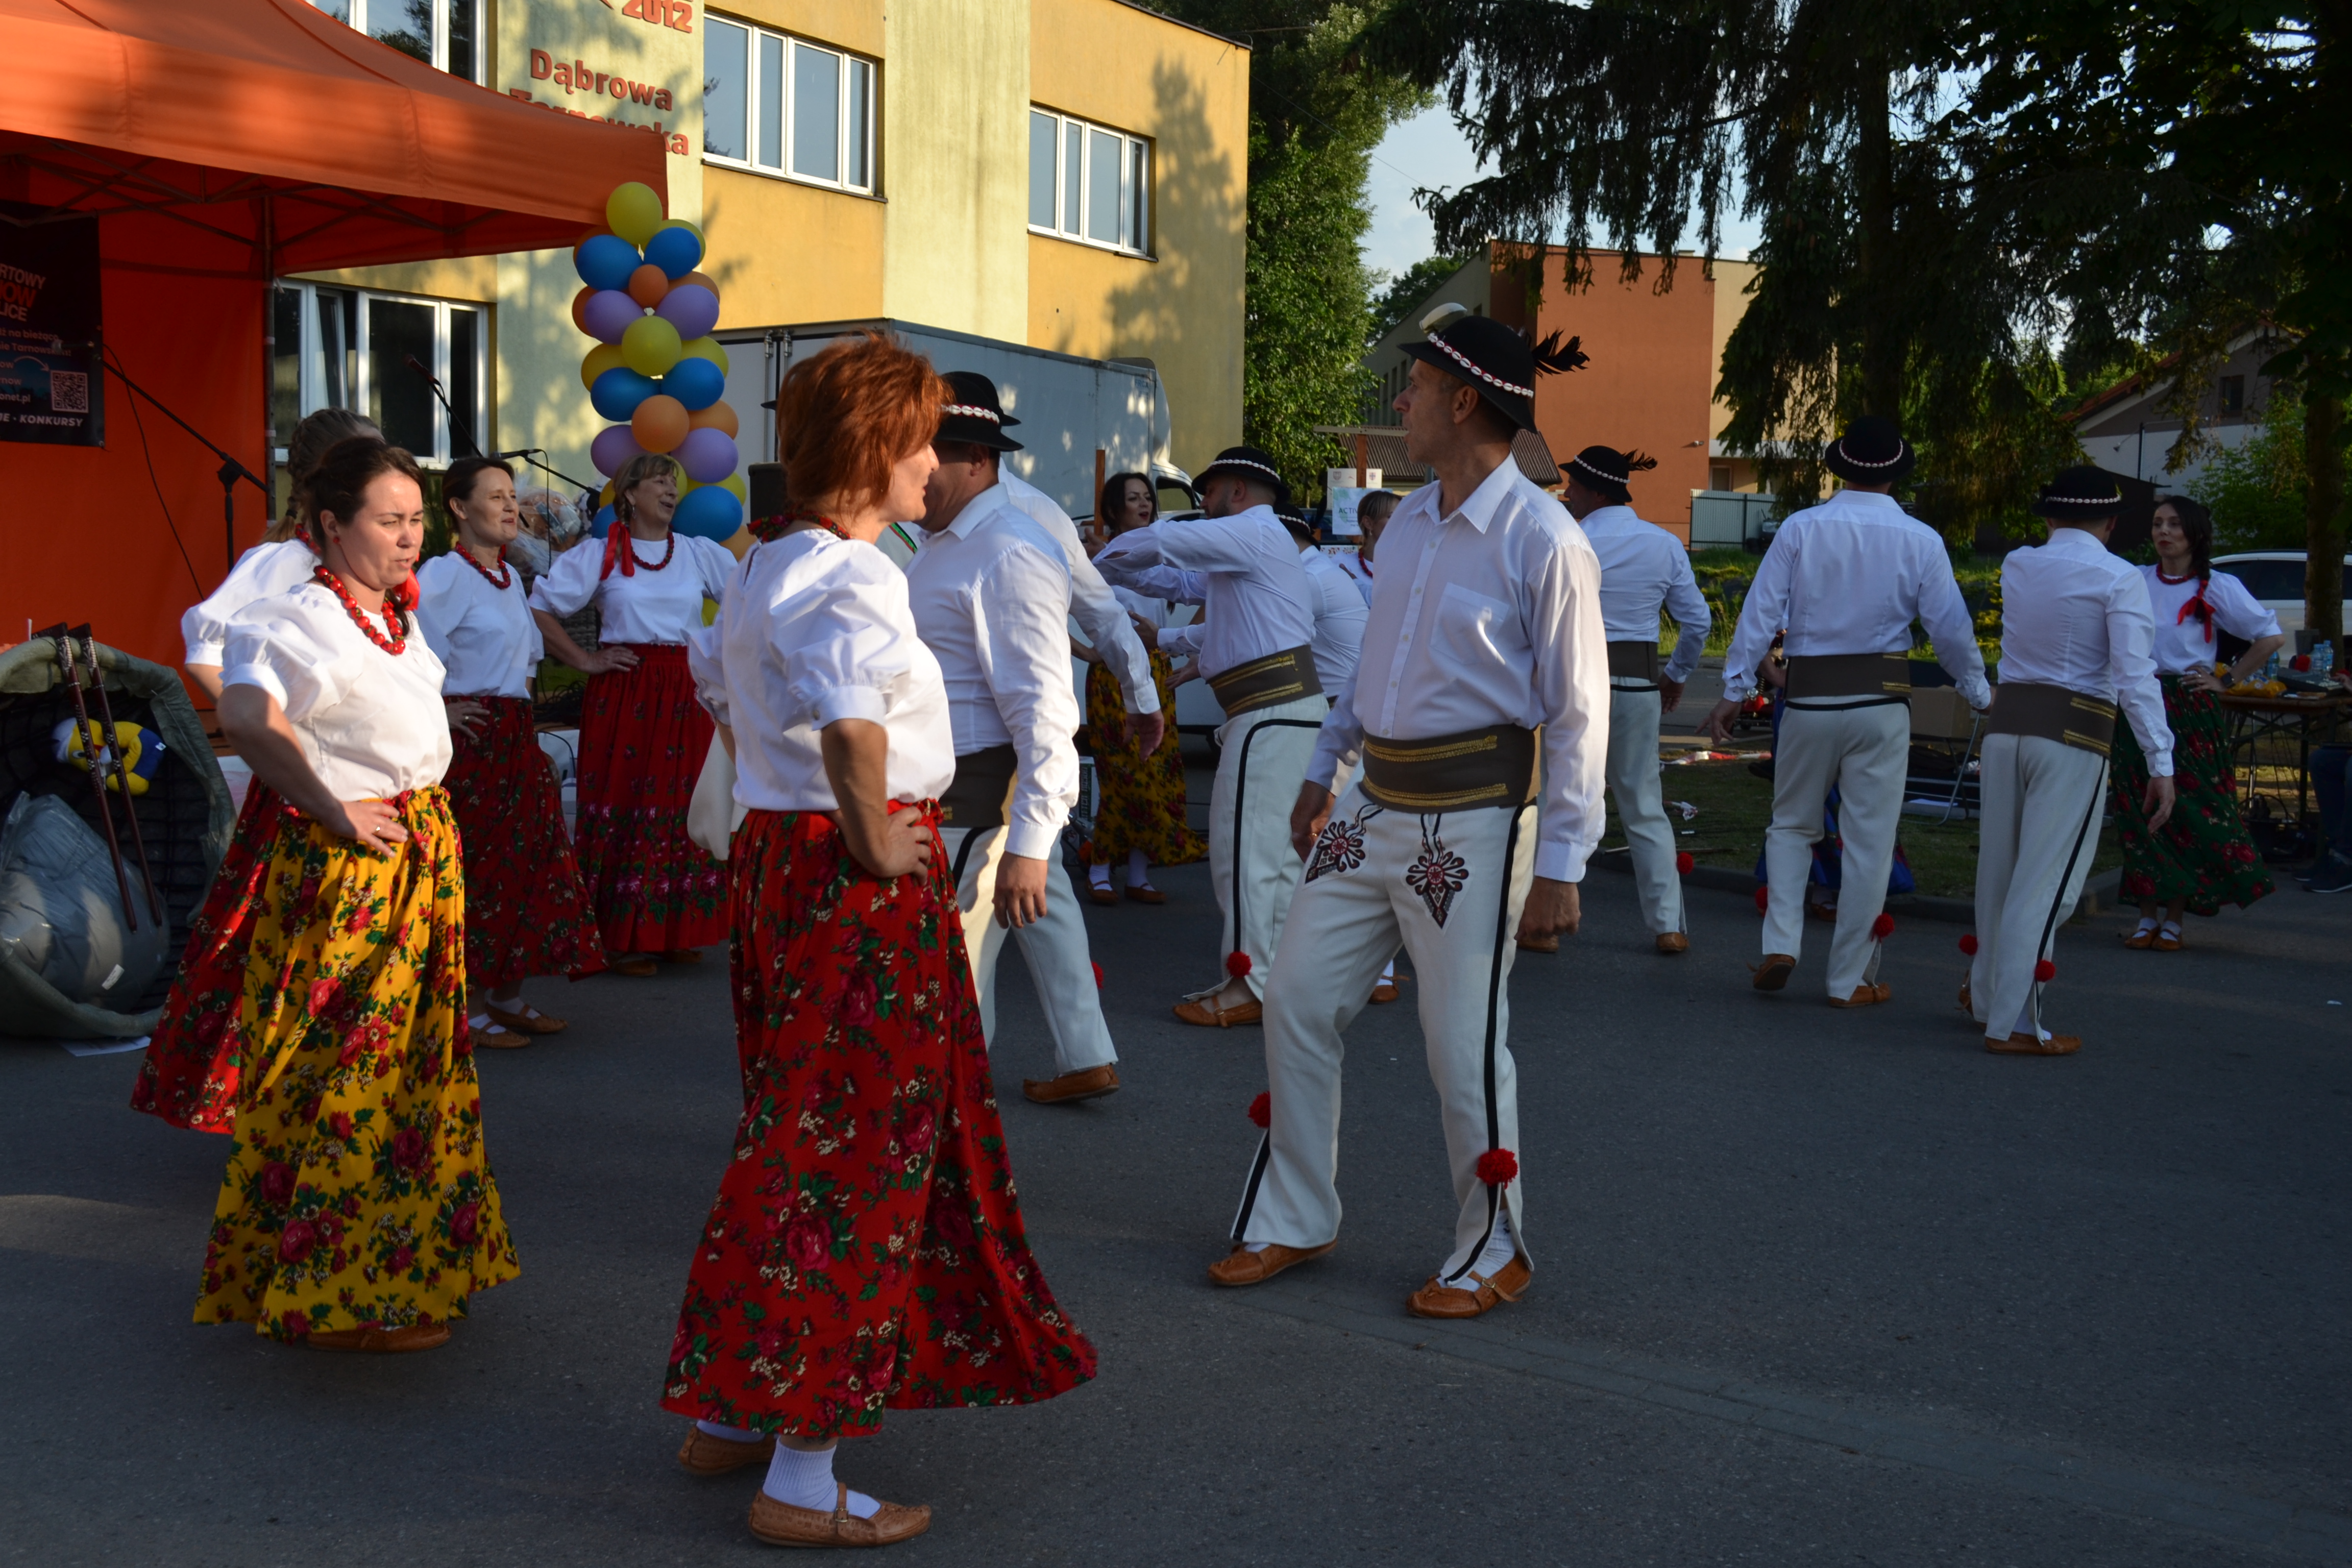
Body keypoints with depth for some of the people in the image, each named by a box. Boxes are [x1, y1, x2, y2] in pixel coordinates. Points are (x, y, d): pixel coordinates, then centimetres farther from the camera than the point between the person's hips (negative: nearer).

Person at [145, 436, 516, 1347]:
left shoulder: (394, 616, 12)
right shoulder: (306, 619, -17)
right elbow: (247, 719, -35)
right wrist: (334, 812, -26)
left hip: (417, 861, 10)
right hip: (341, 866, -10)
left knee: (415, 1062, 17)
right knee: (343, 1076, -3)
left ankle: (406, 1265, 31)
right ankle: (327, 1299, 8)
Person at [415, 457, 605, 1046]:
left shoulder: (509, 575, 14)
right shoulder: (444, 575, -12)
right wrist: (439, 712, -17)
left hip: (517, 735, 8)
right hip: (470, 734, -8)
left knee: (529, 861, 10)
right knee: (477, 868, -4)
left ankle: (508, 994, 20)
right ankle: (468, 1005, 6)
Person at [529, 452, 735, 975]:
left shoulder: (700, 554, 10)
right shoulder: (601, 556, 3)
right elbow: (539, 607, 2)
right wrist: (585, 661, -4)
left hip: (684, 693, 3)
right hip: (624, 692, -3)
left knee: (683, 807, 4)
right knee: (624, 805, -4)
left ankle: (674, 931, 14)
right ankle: (621, 937, 3)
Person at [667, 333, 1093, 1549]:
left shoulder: (765, 565, 12)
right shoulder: (851, 575, -19)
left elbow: (721, 687, 27)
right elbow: (849, 720, -37)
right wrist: (873, 839, -23)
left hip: (776, 858, 10)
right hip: (863, 886, -10)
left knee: (791, 1136, 20)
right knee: (858, 1155, -1)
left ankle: (729, 1412, 32)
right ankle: (802, 1482, 7)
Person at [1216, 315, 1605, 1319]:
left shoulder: (1542, 540, -13)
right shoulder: (1408, 522, 10)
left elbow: (1577, 715, -12)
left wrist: (1560, 863, -15)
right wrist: (1322, 772, 22)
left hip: (1473, 819, -7)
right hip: (1377, 805, 8)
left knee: (1462, 1043, 0)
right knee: (1296, 1001, 8)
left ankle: (1491, 1252, 22)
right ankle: (1293, 1221, 25)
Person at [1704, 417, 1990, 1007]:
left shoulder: (1801, 528, -2)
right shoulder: (1920, 541, -1)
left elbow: (1761, 612, -4)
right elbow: (1951, 630, 2)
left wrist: (1734, 691, 1)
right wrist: (1981, 693, 17)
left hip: (1810, 698, 1)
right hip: (1881, 701, 0)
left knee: (1792, 825, 18)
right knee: (1868, 841, 6)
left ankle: (1780, 943, 3)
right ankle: (1850, 980, 12)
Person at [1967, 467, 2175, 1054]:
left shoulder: (2016, 565, 8)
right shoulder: (2118, 579, -8)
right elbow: (2135, 676, -15)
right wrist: (2161, 763, -15)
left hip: (2007, 723, 6)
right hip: (2074, 738, -6)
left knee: (2000, 868, 18)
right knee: (2047, 881, -2)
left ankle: (1987, 991, 34)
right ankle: (2011, 1023, 0)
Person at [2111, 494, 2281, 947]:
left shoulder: (2216, 588, -1)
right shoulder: (2134, 581, 7)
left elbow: (2272, 637, 2)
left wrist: (2226, 681, -2)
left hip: (2190, 711, -2)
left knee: (2190, 812, -1)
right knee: (2139, 812, 1)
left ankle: (2173, 920, 7)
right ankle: (2147, 916, 10)